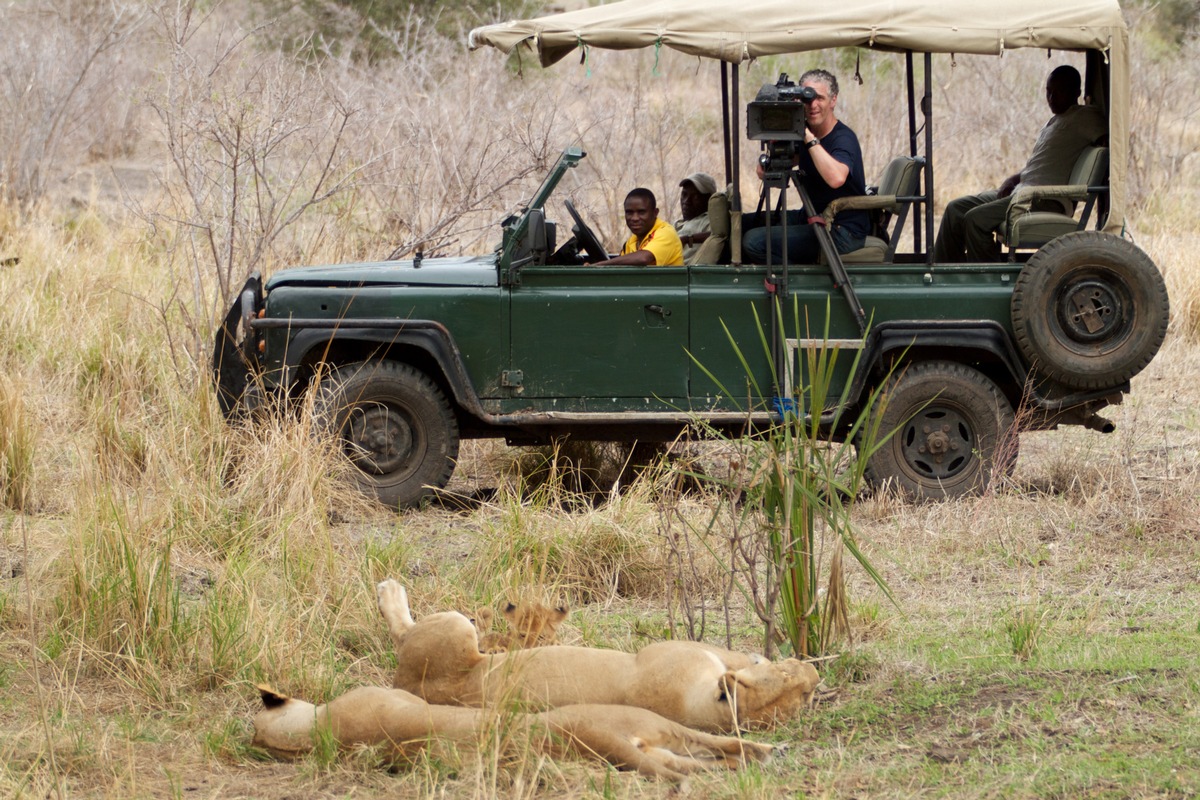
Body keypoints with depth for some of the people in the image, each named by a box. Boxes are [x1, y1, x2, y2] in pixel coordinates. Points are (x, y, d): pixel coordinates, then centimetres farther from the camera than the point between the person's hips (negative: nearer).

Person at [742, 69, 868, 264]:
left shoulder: (843, 138, -19)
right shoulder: (802, 130, 6)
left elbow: (836, 178, -42)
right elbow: (763, 173, 7)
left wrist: (809, 138, -33)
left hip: (842, 232, -9)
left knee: (755, 241, -21)